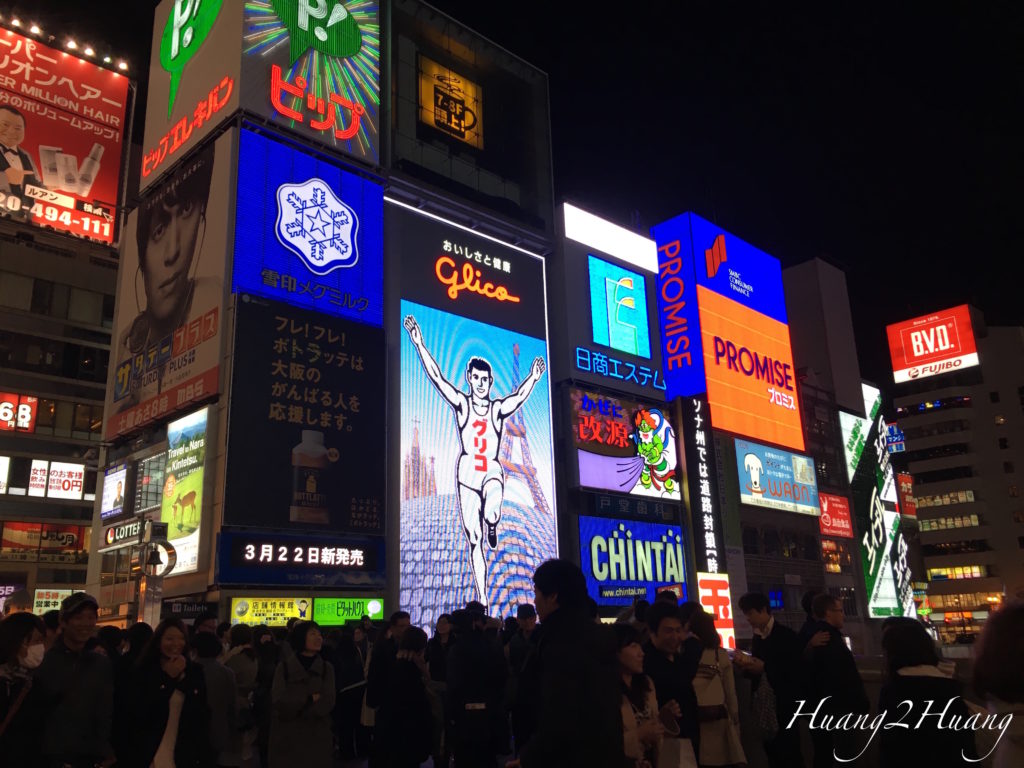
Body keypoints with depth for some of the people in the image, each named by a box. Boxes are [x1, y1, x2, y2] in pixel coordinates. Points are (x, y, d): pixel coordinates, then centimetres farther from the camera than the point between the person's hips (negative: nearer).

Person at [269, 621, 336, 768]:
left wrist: (295, 707, -13)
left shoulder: (327, 668, 4)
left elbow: (327, 703, -9)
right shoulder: (284, 666, 2)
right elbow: (280, 701, -11)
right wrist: (309, 699, -11)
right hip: (287, 736, -1)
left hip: (317, 737, 1)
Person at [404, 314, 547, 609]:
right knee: (474, 541, 3)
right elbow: (436, 377, -6)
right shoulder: (461, 403, 2)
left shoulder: (499, 408, 3)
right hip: (467, 472, 1)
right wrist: (419, 344, -14)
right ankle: (483, 602, 12)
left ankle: (492, 526, 4)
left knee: (492, 511, -35)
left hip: (493, 471, -1)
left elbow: (519, 397, -14)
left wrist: (533, 379, -32)